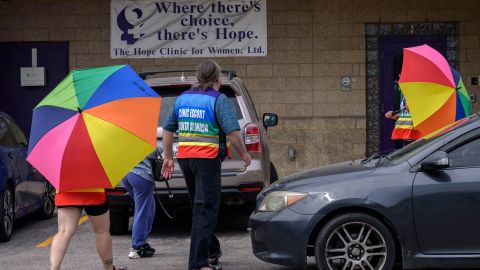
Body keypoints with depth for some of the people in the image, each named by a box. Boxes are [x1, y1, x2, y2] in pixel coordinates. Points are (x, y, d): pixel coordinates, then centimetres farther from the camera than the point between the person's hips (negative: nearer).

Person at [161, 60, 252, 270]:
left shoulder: (182, 98, 12)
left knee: (201, 207, 20)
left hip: (184, 158, 7)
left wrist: (168, 157, 22)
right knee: (205, 211, -4)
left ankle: (211, 251, 32)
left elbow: (168, 129, 15)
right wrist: (244, 154, -1)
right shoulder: (219, 100, -8)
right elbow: (233, 132, -15)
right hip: (207, 159, -6)